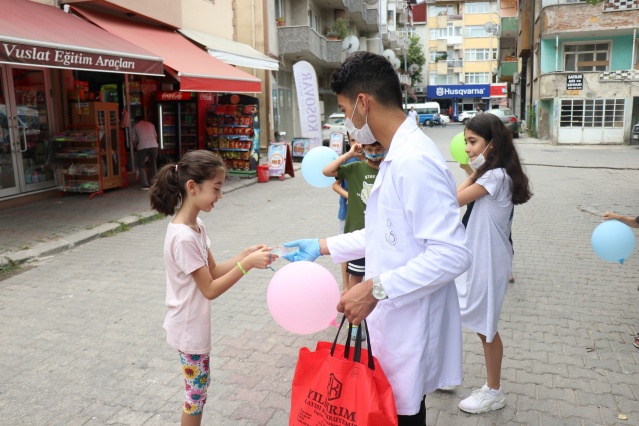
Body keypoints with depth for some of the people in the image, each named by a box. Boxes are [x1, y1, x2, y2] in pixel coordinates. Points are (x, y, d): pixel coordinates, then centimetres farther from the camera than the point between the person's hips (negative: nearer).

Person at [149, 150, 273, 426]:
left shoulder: (196, 226, 0)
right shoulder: (183, 237, -28)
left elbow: (213, 271, 4)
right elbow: (210, 289, -24)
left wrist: (245, 255, -9)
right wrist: (247, 264, -27)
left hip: (196, 326, 9)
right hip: (190, 329, -8)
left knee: (199, 388, 23)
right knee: (196, 392, 10)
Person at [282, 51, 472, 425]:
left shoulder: (414, 161, -25)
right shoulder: (397, 156, 9)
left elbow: (452, 254, -29)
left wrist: (376, 288, -26)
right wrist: (323, 247, 15)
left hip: (410, 327, -9)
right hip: (396, 321, 9)